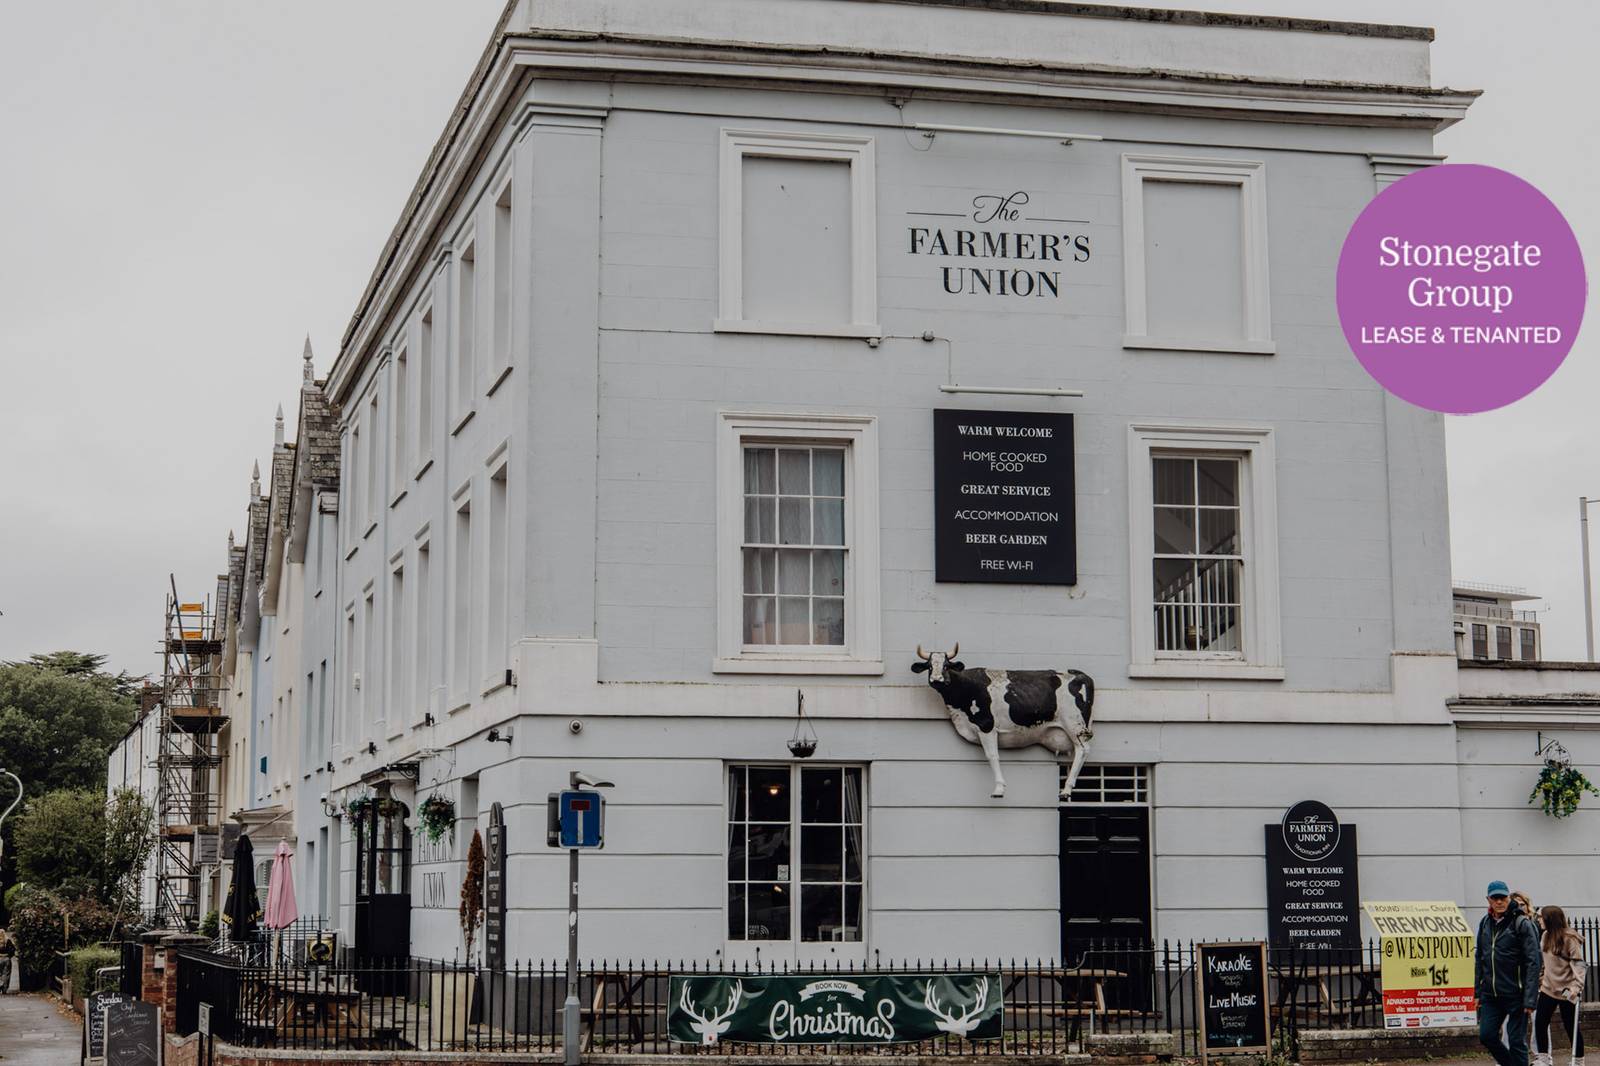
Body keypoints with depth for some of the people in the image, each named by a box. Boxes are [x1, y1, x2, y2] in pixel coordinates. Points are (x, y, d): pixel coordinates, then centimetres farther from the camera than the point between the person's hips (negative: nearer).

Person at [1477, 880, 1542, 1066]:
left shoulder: (1522, 923, -8)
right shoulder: (1485, 923, 10)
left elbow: (1533, 963, -12)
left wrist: (1530, 999, -17)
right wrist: (1478, 993, 13)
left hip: (1515, 994, -6)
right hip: (1490, 995, 6)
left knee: (1516, 1041, -2)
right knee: (1486, 1036, 2)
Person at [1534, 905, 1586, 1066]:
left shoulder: (1569, 939, -15)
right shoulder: (1546, 936, 6)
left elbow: (1578, 964, -18)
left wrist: (1577, 986, -28)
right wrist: (1540, 979, 19)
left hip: (1566, 991, -7)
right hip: (1548, 988, 7)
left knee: (1571, 1027, 3)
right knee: (1540, 1022, 2)